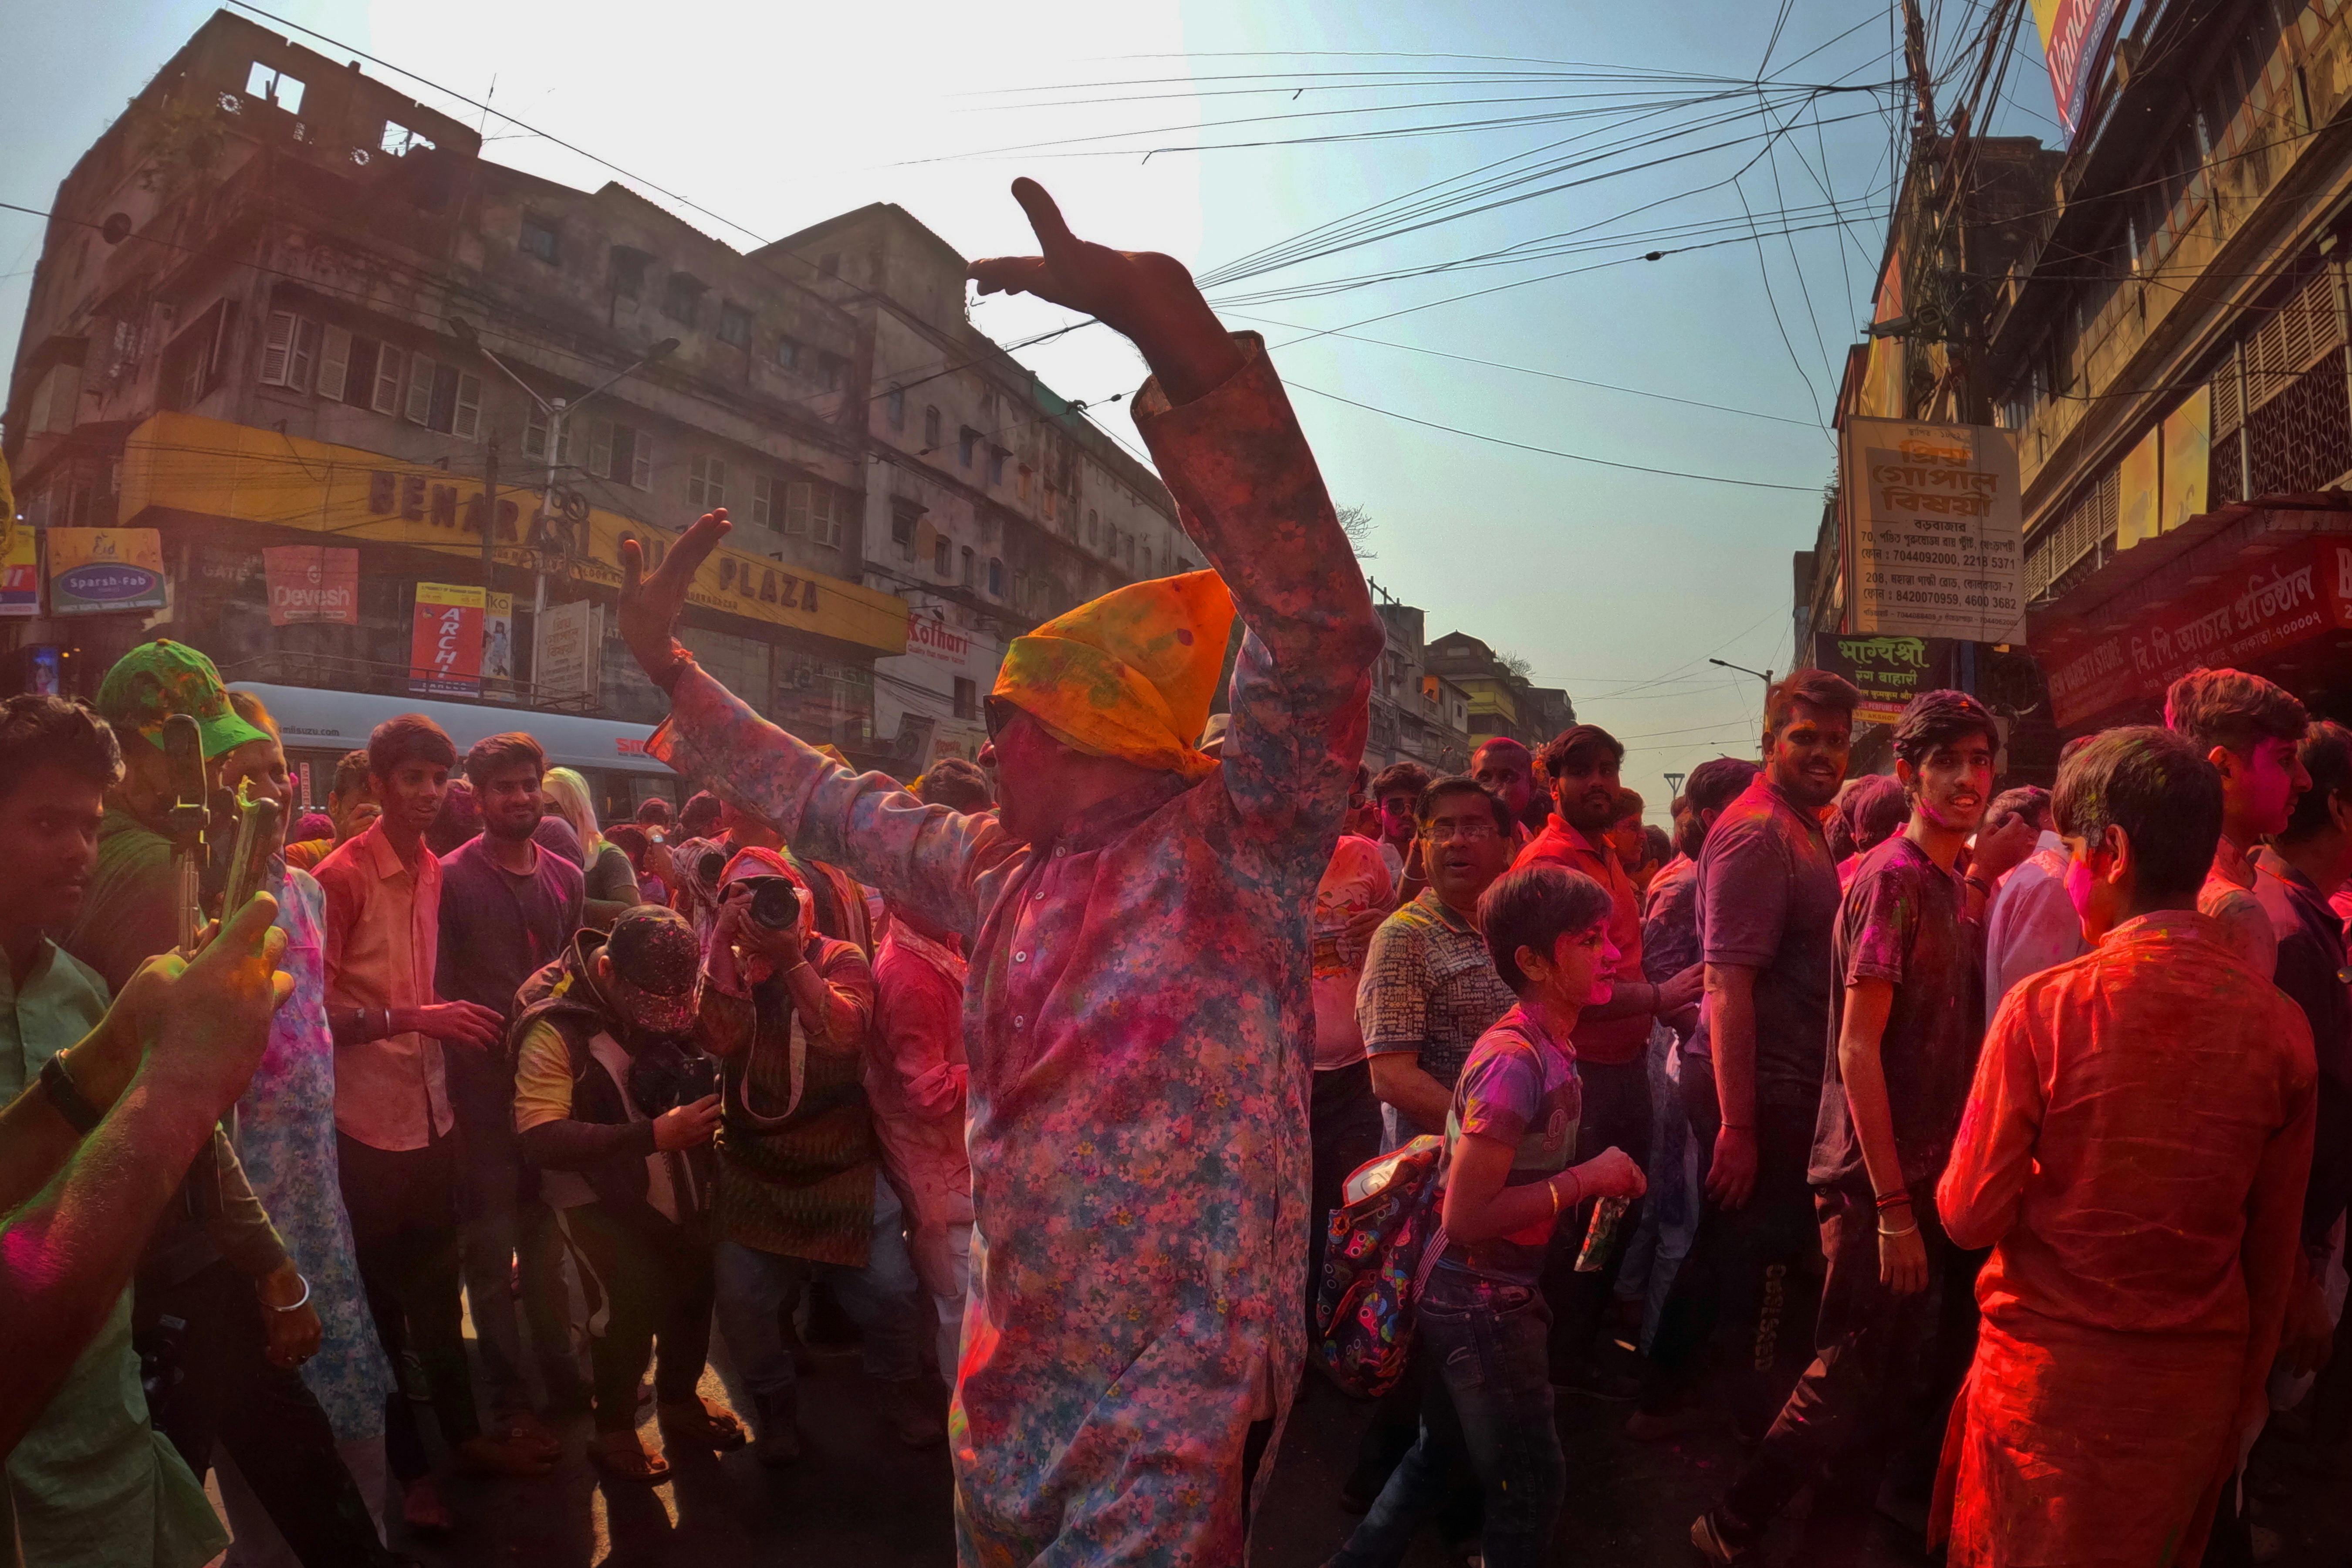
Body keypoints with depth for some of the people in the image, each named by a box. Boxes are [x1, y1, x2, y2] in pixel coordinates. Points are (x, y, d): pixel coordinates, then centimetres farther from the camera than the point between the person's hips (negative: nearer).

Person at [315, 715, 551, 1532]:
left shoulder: (436, 874, 6)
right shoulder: (341, 876, -14)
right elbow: (313, 1007, -16)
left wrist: (457, 1020, 0)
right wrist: (408, 1018, -24)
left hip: (431, 1112, 6)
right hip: (368, 1122, -6)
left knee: (437, 1289, 18)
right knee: (382, 1298, 11)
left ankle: (463, 1435, 34)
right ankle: (407, 1464, 27)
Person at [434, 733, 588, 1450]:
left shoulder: (566, 878, 6)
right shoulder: (452, 878, -8)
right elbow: (434, 986, -9)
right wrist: (452, 1078, -13)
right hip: (481, 1085, -4)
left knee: (547, 1239, 17)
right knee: (492, 1248, 6)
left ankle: (558, 1370, 31)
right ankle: (509, 1397, 19)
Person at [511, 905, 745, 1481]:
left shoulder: (665, 989, -4)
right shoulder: (555, 1024, -22)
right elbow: (541, 1136, -27)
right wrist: (653, 1135, -31)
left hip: (673, 1189, 5)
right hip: (600, 1198, -5)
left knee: (694, 1287, 2)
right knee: (631, 1305, -14)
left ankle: (680, 1402, 30)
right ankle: (614, 1432, 12)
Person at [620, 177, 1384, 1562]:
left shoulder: (1240, 845, -15)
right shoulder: (999, 866, 7)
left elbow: (1324, 627, -30)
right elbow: (830, 804, 22)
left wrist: (1182, 334, -41)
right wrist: (674, 670, 23)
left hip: (1177, 1399, -7)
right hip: (1011, 1383, 7)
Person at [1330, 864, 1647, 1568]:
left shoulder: (1550, 1048, 1)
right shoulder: (1514, 1061, -27)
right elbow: (1467, 1217, -28)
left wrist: (1594, 1177, -1)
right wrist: (1587, 1177, -22)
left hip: (1478, 1298, 9)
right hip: (1482, 1306, -9)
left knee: (1439, 1457, 23)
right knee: (1532, 1482, 9)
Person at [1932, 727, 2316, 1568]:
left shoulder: (2046, 1006, -18)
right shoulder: (2280, 1024, -7)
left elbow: (1970, 1216, -14)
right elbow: (2273, 1251, 2)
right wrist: (2245, 1390, 16)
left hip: (2050, 1375, -4)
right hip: (2198, 1384, 4)